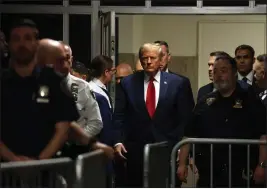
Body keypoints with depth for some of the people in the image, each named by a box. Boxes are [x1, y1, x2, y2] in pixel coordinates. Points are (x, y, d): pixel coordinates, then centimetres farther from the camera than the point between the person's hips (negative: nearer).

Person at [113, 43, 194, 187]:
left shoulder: (176, 83, 2)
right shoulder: (128, 83, 4)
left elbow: (184, 117, 3)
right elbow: (119, 116, 4)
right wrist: (118, 141, -7)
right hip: (136, 149, 1)